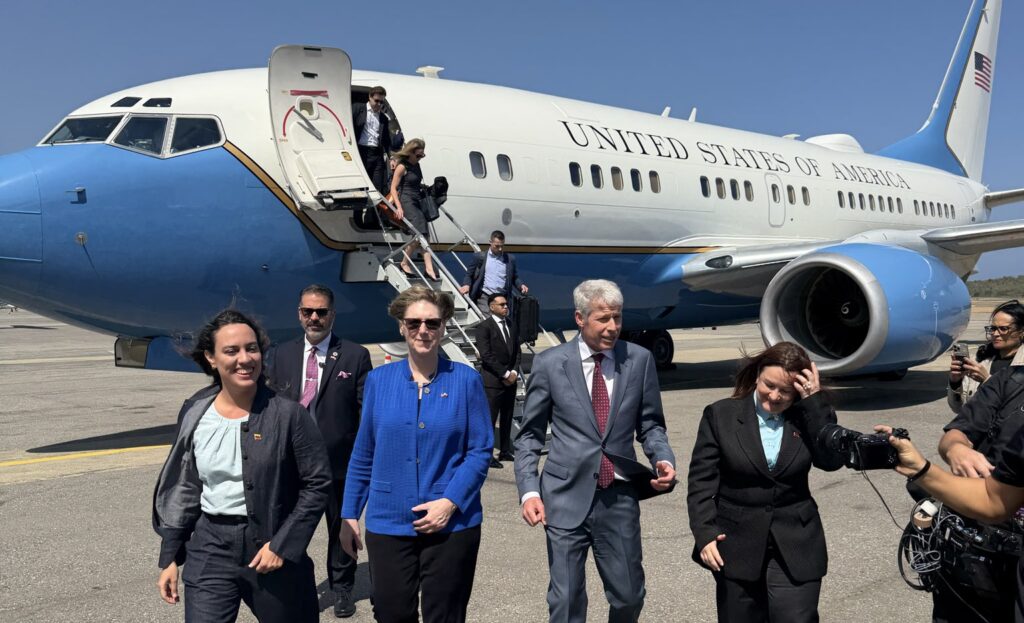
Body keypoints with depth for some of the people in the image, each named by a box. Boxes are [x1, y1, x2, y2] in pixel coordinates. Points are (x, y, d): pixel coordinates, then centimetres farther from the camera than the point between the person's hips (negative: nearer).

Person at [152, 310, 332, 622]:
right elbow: (183, 488, 8)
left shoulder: (288, 413, -12)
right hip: (209, 548, 2)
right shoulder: (195, 413, 0)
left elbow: (317, 483, -8)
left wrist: (283, 545, -13)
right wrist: (170, 558, 9)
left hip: (273, 548, -2)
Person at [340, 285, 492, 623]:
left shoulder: (466, 379, -4)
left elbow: (480, 450, -5)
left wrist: (451, 502, -15)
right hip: (388, 524, 2)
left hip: (452, 524, -1)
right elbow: (363, 455, 6)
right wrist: (349, 515, 6)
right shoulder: (379, 379, 1)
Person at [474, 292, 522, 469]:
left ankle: (505, 451, 21)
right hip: (493, 381, -7)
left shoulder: (511, 326, 13)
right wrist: (505, 374, -14)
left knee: (507, 418, 12)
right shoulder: (484, 327, -9)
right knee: (490, 419, -3)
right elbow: (486, 356, -15)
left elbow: (518, 352, 12)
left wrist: (514, 372, -3)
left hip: (511, 379, 7)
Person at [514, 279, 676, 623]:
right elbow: (529, 434, 2)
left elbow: (650, 425, 9)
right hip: (566, 497, -1)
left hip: (620, 497, 2)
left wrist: (663, 459, -10)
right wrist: (529, 490, -8)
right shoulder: (550, 363, -3)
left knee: (629, 595, 12)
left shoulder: (639, 360, 1)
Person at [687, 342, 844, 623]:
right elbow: (701, 479, -4)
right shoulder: (721, 415, -3)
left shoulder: (808, 417, 2)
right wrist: (704, 532, -14)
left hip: (795, 546, 1)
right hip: (737, 545, 0)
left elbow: (833, 460, -14)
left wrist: (815, 401, -16)